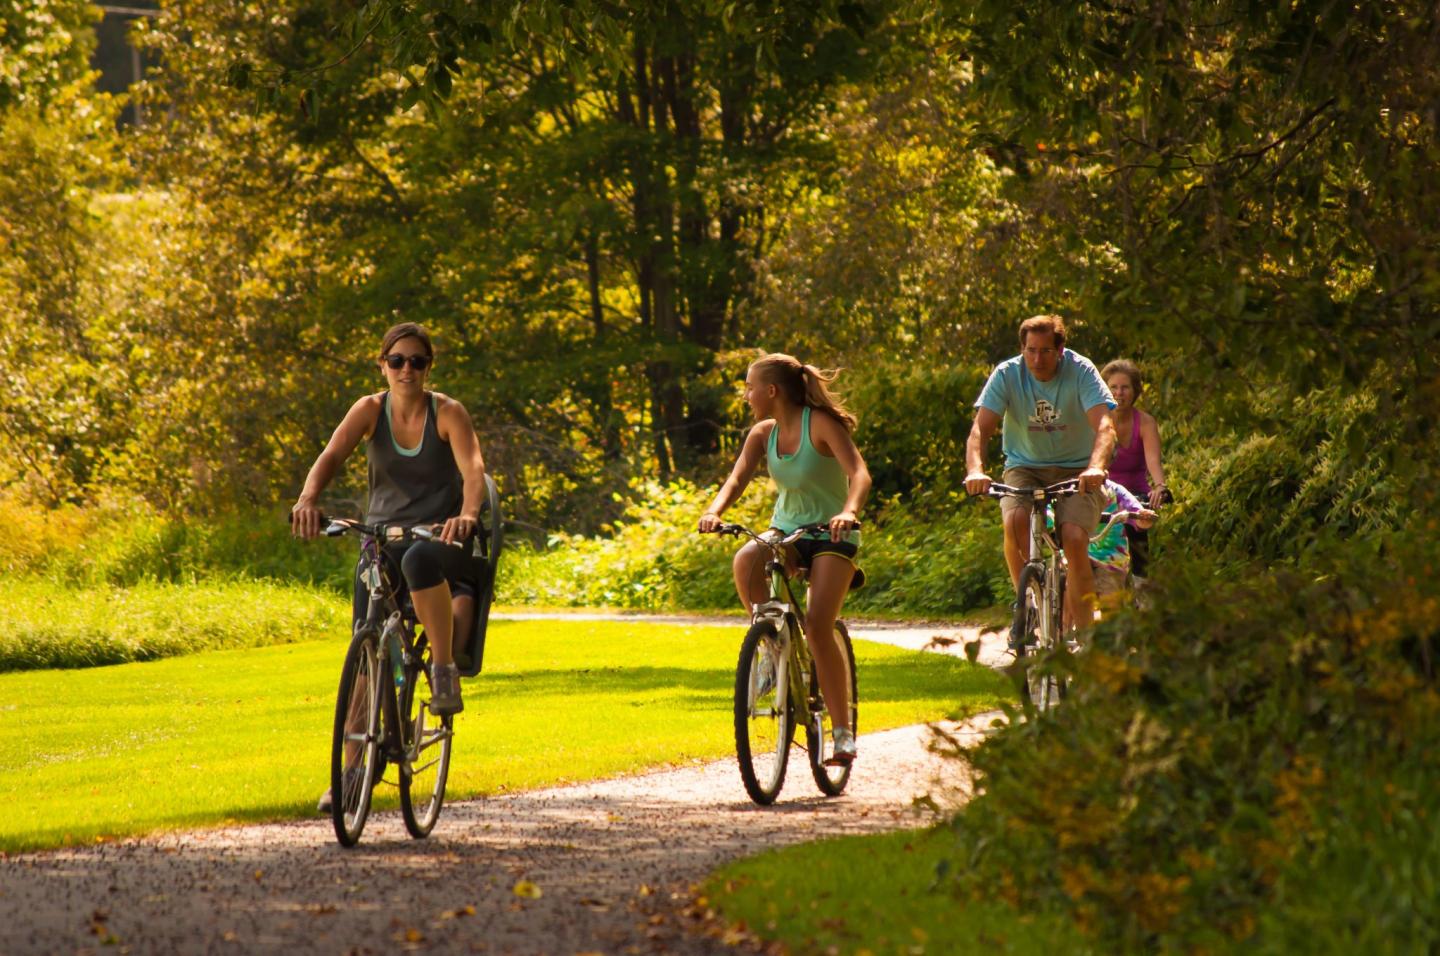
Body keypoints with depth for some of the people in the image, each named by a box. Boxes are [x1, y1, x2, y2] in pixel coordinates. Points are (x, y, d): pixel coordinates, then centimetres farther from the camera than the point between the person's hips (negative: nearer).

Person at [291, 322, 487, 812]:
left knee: (419, 560, -41)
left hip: (440, 538, -3)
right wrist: (308, 499, -37)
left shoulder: (448, 413, -7)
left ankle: (445, 671, -29)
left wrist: (467, 515, -44)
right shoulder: (370, 410, -1)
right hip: (382, 535, 3)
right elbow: (331, 456, -15)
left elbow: (474, 468, -22)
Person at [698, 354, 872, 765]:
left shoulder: (821, 424, -14)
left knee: (818, 627, -21)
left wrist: (849, 511, -46)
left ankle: (843, 732, -11)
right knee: (745, 562, -31)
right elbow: (737, 478, -10)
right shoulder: (763, 433, 2)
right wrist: (714, 511, -31)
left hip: (831, 536, -5)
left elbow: (858, 473, -25)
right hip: (785, 531, 5)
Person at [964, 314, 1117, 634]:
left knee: (1074, 538, -24)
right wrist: (975, 470, -39)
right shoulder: (1007, 374, -12)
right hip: (1025, 467, 1)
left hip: (1075, 470, -1)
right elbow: (980, 428, -19)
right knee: (1015, 520, -30)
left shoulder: (1081, 371, -15)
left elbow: (1104, 426, -26)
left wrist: (1096, 467, -46)